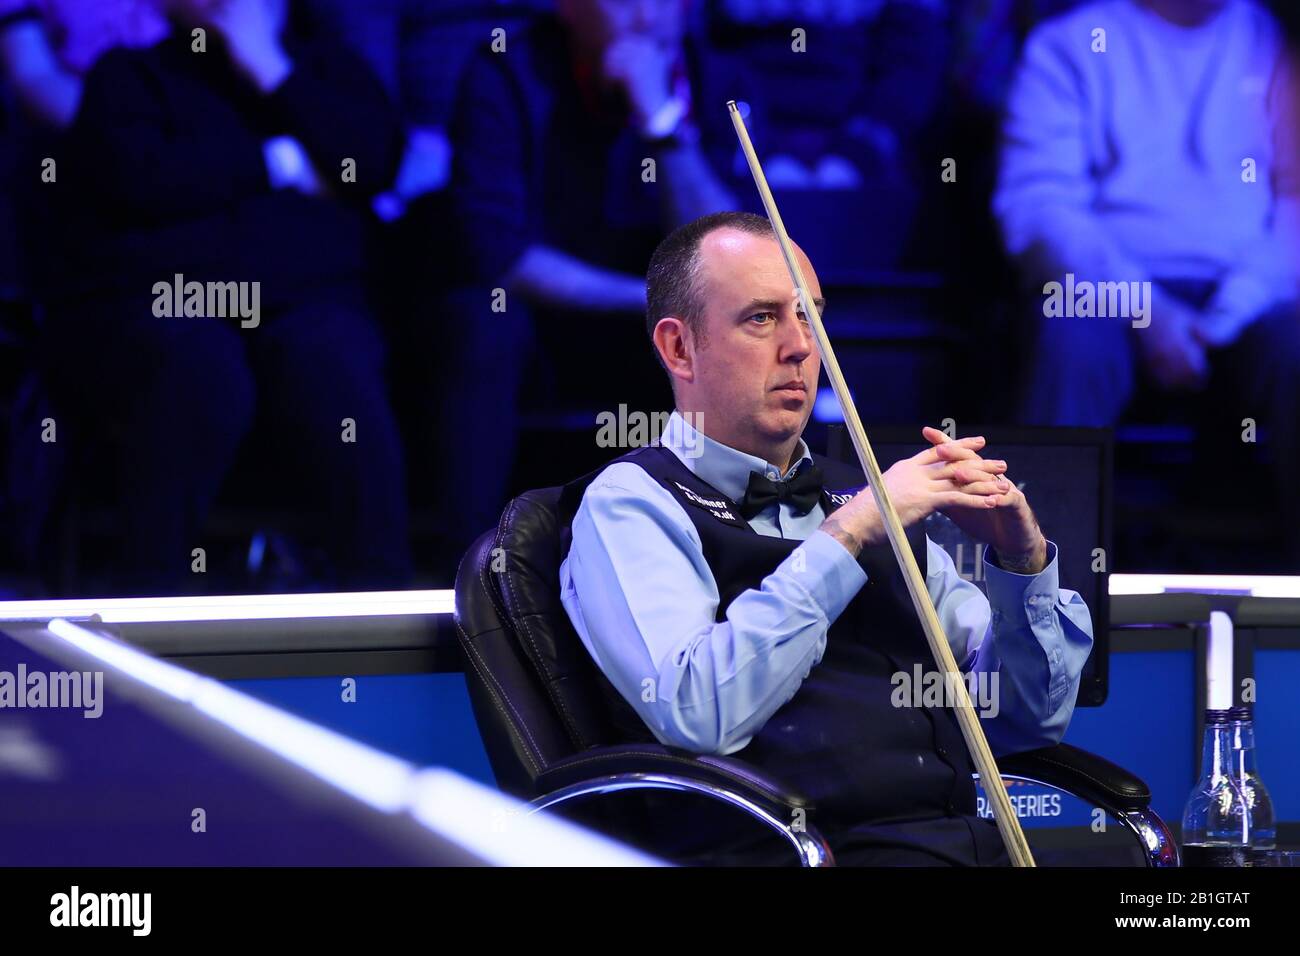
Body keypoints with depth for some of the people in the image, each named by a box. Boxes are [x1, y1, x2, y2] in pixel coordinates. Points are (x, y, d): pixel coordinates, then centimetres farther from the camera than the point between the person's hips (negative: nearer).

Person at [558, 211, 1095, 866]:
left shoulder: (858, 500, 21)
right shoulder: (630, 500, 4)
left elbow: (1029, 718, 21)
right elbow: (699, 715, -14)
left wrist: (1021, 558, 4)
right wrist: (847, 535, -11)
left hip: (965, 837, 6)